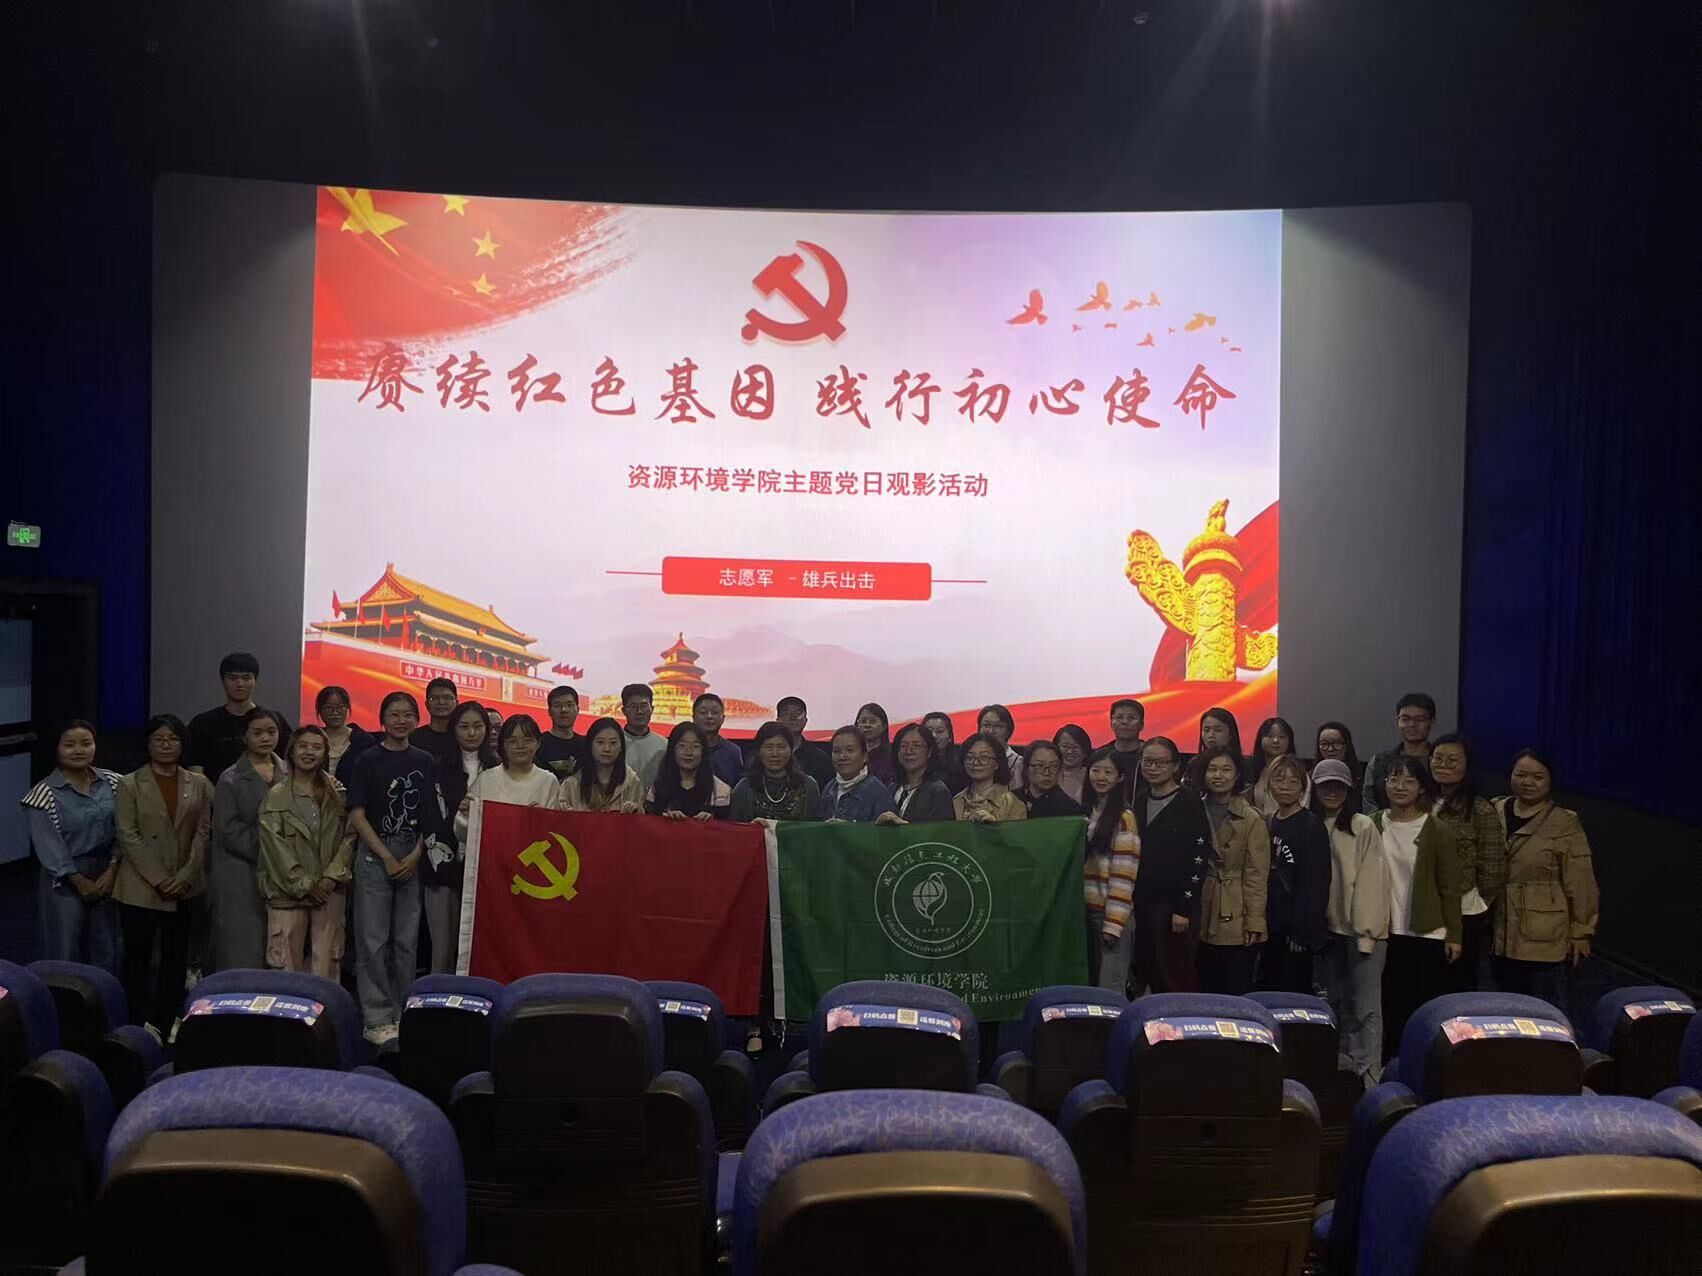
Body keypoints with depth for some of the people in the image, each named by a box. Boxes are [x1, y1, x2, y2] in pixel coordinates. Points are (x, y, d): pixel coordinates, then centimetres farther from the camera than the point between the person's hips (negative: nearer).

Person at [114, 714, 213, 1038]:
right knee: (138, 956, 3)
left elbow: (202, 833, 3)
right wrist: (158, 879, -13)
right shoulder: (130, 784, -1)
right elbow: (128, 836, -7)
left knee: (176, 957, 7)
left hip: (184, 887, 3)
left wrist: (186, 876, -9)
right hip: (140, 887, -2)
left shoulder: (199, 785, 6)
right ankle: (142, 1025, 12)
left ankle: (166, 1025, 16)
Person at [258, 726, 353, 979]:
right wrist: (304, 884, -8)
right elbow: (275, 846, -5)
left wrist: (332, 876, -7)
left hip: (329, 891, 2)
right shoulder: (276, 796, 1)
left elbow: (348, 837, 5)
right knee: (287, 966, -3)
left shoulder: (337, 794, 9)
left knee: (325, 965, 2)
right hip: (288, 892, -2)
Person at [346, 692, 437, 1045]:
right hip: (374, 855, -2)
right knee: (373, 939, -2)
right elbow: (357, 814, -4)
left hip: (414, 858, 3)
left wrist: (416, 855, -5)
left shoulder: (425, 762, 8)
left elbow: (430, 815, 8)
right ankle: (377, 1018, 3)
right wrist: (387, 857, -10)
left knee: (407, 940, 7)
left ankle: (402, 1013, 15)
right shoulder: (367, 761, 0)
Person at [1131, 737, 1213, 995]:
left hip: (1175, 907, -6)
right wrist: (1132, 903, 9)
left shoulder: (1189, 802, -6)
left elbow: (1199, 859, -11)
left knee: (1176, 982, -4)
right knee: (1149, 978, 10)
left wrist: (1183, 909, -15)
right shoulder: (1139, 804, 13)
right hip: (1143, 905, 6)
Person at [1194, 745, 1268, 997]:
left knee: (1237, 995, 0)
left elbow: (1256, 875, -5)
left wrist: (1254, 923, -9)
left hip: (1236, 924, -3)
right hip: (1200, 922, 3)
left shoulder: (1252, 820, -3)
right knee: (1204, 993, 10)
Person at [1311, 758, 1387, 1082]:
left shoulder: (1363, 827, -7)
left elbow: (1371, 881, -11)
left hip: (1361, 930, -5)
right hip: (1329, 929, 5)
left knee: (1366, 1006, -5)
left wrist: (1365, 931, -15)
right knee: (1339, 1004, 13)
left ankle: (1369, 1078, -4)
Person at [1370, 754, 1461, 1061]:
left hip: (1428, 936, -2)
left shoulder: (1438, 832, -5)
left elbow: (1449, 887, -2)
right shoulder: (1372, 826, 2)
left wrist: (1453, 934, -4)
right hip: (1385, 933, 2)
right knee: (1389, 1007, 6)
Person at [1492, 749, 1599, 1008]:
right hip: (1501, 935, 5)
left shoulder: (1565, 823, -9)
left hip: (1544, 936, -5)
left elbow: (1580, 884, -6)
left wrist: (1581, 932, -5)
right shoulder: (1495, 812, 6)